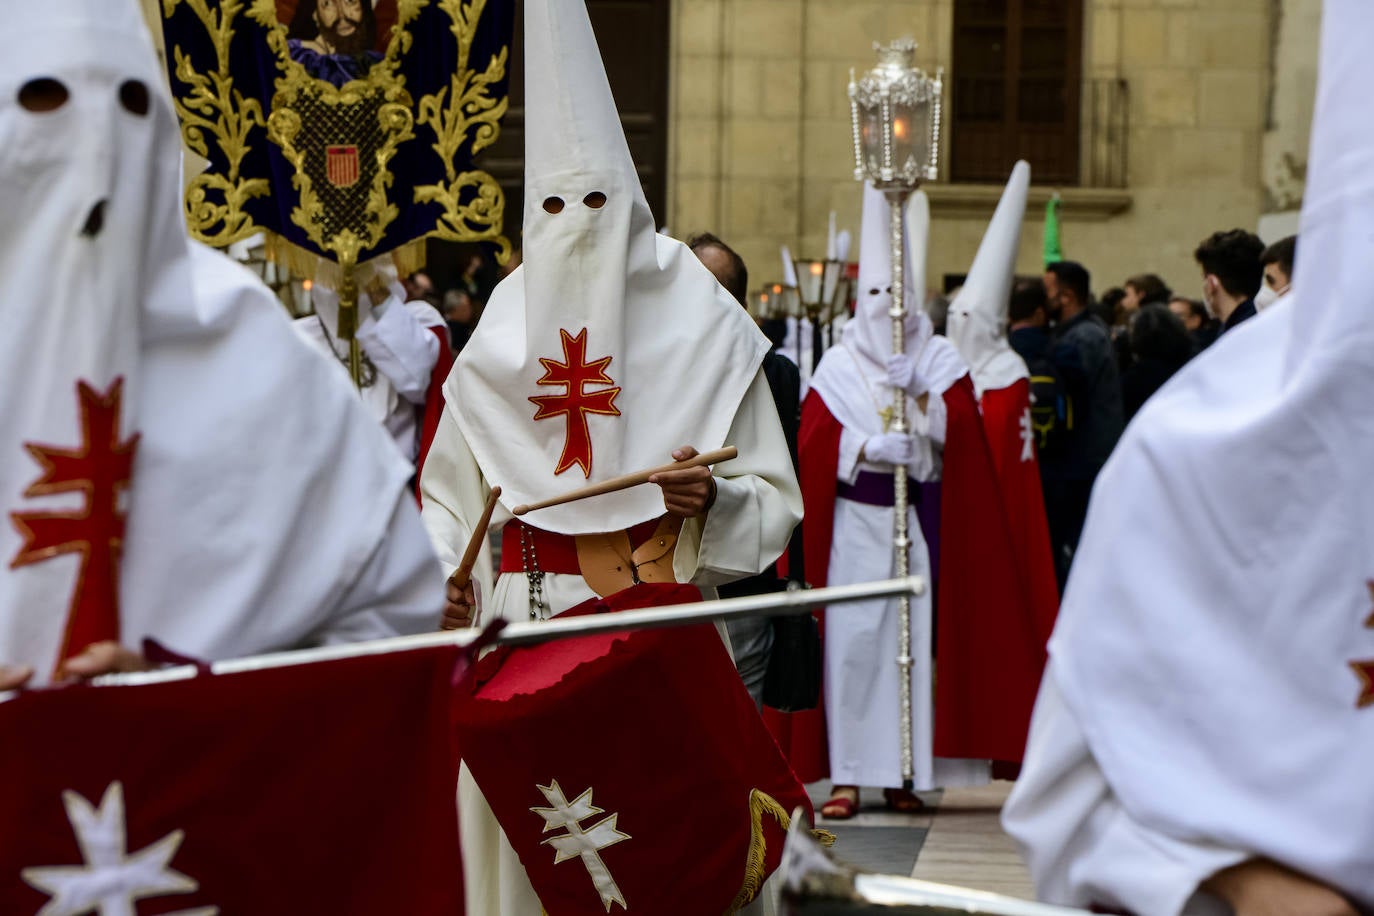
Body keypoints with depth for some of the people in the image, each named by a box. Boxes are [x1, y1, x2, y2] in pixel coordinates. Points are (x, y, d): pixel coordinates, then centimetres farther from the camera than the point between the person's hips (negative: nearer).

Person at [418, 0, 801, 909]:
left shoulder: (700, 332, 3)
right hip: (521, 631, 2)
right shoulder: (500, 341, 9)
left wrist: (710, 500, -17)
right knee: (524, 840, 0)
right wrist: (441, 577, -4)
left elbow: (774, 501, 2)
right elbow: (448, 493, 13)